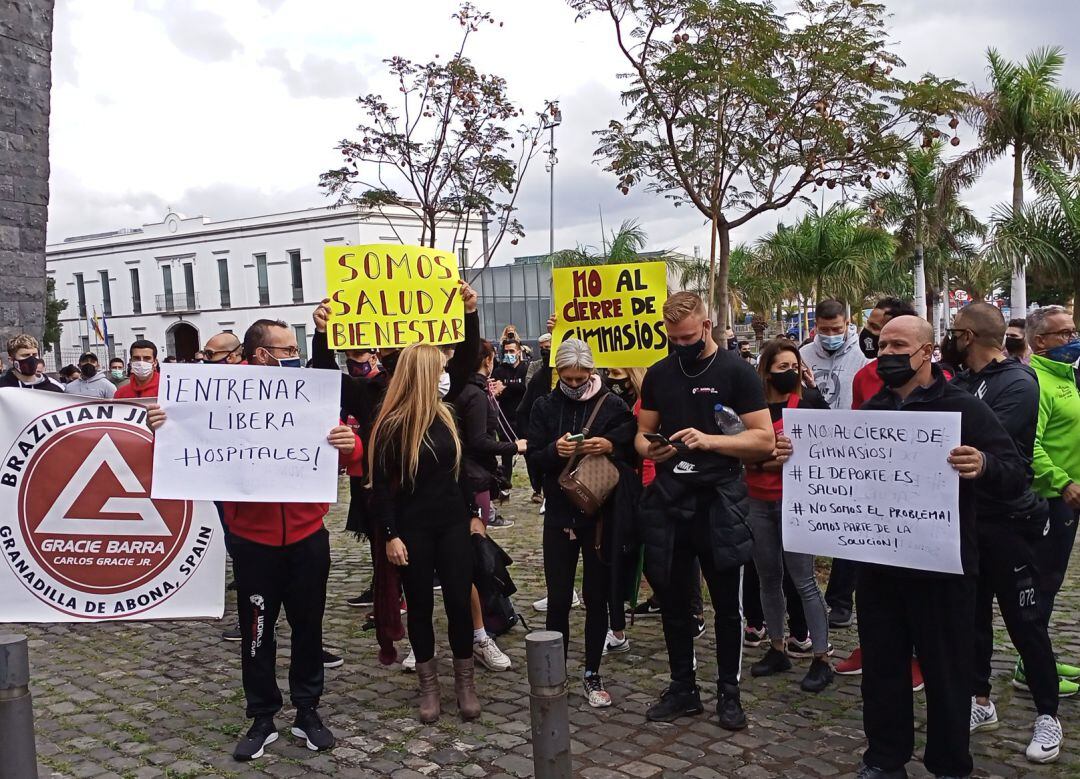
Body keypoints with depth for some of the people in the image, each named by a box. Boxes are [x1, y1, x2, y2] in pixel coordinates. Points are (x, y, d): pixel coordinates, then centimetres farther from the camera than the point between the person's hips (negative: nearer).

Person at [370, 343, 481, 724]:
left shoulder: (446, 414, 5)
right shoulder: (392, 424, -10)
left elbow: (463, 466, 10)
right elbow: (381, 485, -8)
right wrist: (390, 535, -12)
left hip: (452, 524, 4)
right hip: (413, 529, -4)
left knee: (459, 601, 5)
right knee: (420, 606, 9)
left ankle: (465, 682, 19)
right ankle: (428, 685, 23)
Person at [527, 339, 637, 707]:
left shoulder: (612, 404, -2)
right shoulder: (545, 406, 3)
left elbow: (633, 451, -1)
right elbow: (533, 456, 1)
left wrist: (610, 446, -20)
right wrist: (555, 450, -19)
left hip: (601, 514, -1)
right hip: (560, 514, 1)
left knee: (596, 597, 8)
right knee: (558, 599, 5)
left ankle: (592, 674, 22)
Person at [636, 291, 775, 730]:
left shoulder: (736, 372, -4)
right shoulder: (658, 374, 9)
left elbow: (764, 439, -9)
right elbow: (642, 433, 15)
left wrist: (709, 440, -22)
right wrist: (649, 448, -9)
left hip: (719, 500, -4)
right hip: (668, 499, 4)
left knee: (726, 603, 7)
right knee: (673, 600, 11)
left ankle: (728, 692, 22)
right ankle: (682, 688, 26)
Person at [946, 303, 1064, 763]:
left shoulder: (1018, 383, -14)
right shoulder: (962, 382, 9)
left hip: (1004, 520, -7)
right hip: (966, 515, 7)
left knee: (1023, 621, 3)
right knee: (972, 613, 14)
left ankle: (1047, 715, 17)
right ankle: (980, 701, 27)